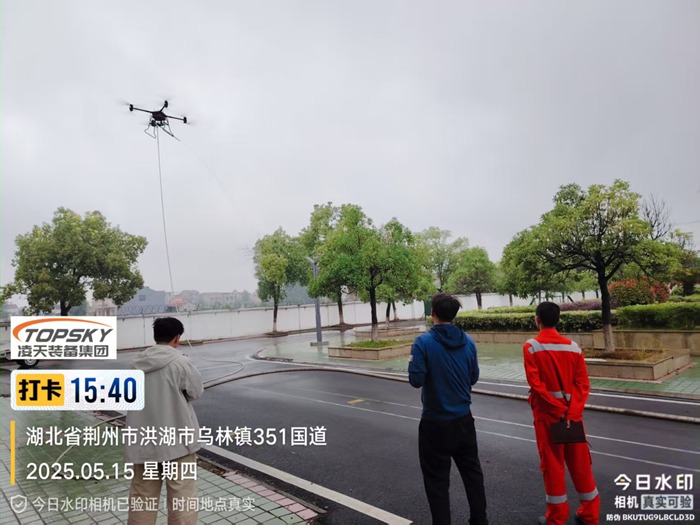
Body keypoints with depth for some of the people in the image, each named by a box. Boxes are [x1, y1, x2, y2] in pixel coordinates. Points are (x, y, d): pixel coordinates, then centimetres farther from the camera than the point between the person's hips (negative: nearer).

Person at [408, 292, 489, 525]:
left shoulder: (423, 342, -18)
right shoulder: (468, 341, -2)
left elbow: (416, 380, -18)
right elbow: (474, 377, 6)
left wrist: (414, 364, 1)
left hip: (436, 422, -5)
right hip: (464, 419, 5)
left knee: (437, 480, 9)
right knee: (472, 472, 21)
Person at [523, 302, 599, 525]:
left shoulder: (531, 347, -11)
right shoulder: (573, 346, 0)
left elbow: (535, 383, -17)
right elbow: (583, 383, -5)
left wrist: (558, 409, -12)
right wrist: (572, 411, -9)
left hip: (547, 413, -3)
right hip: (573, 413, 4)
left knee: (552, 464, 7)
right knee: (580, 463, 16)